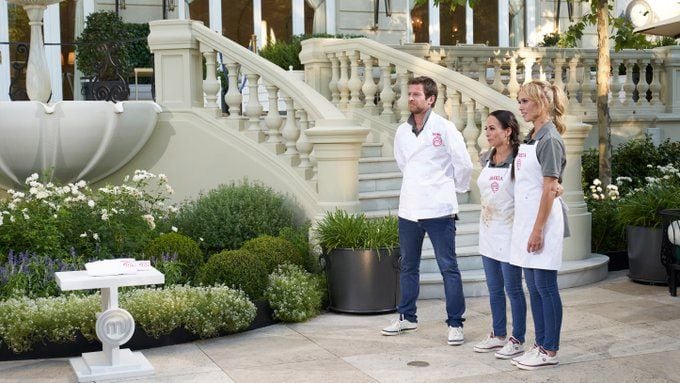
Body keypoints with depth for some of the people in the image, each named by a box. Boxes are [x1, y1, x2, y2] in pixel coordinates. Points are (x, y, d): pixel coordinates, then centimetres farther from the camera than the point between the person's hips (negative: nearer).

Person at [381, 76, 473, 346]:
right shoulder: (402, 132, 9)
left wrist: (454, 189, 8)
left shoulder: (445, 128, -8)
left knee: (448, 268, -2)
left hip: (438, 210, -6)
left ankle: (455, 323, 4)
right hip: (409, 209, 6)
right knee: (408, 267, 15)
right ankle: (407, 317, 29)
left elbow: (464, 164, -4)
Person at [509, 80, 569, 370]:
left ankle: (550, 351, 6)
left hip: (543, 221, -9)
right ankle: (540, 344, 21)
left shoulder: (550, 139, -13)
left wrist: (538, 230, -19)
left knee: (545, 286, -2)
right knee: (533, 287, 12)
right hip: (525, 220, 9)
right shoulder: (530, 138, 14)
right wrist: (526, 227, 16)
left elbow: (550, 189, -17)